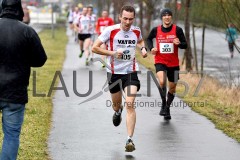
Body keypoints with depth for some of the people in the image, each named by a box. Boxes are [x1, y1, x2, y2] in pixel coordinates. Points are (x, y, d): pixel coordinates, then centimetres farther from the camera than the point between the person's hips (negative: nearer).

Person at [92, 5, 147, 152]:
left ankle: (130, 140, -17)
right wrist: (112, 53, -21)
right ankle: (118, 112, 58)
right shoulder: (111, 30, -12)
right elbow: (95, 48, -10)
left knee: (130, 104, -17)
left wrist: (143, 48, 3)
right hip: (114, 72, 0)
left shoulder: (136, 31, -1)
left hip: (131, 72, 0)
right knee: (116, 104, 17)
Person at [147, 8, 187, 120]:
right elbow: (149, 39, 19)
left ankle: (167, 108, 33)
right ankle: (163, 103, -4)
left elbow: (185, 45, -3)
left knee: (172, 88, 9)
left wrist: (179, 43, -25)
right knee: (162, 82, -27)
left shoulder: (177, 30, -5)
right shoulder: (156, 30, -1)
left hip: (174, 63, 1)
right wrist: (151, 48, 1)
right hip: (160, 62, -1)